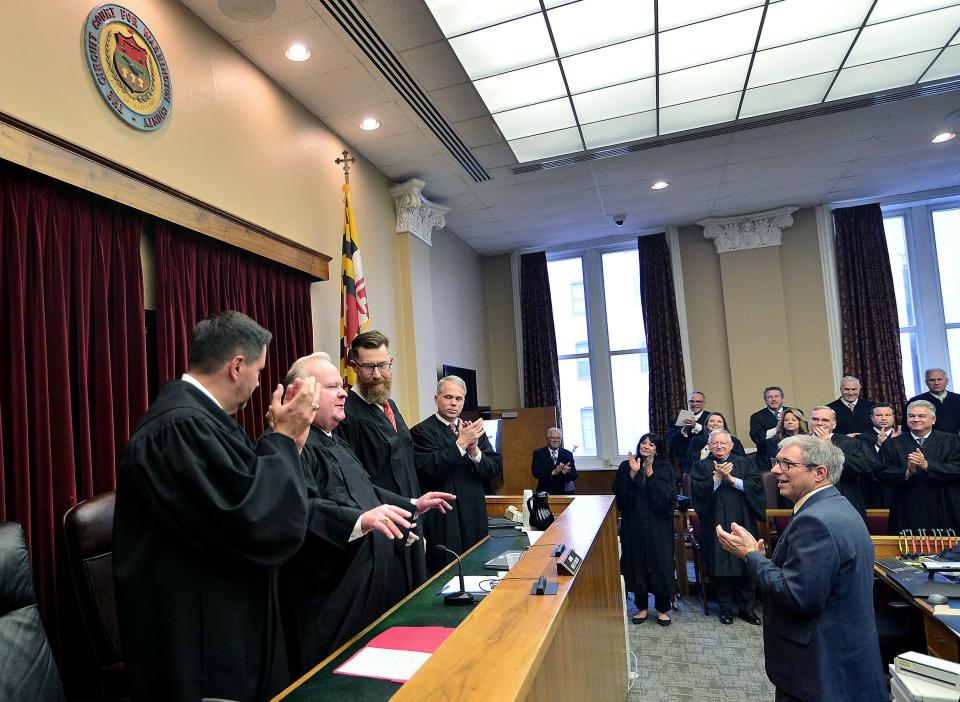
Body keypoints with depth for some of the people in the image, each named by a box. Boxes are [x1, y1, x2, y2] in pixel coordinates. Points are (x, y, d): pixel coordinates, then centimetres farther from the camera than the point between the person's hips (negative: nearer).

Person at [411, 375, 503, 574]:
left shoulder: (475, 430, 10)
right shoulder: (421, 431, -5)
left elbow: (496, 470, 4)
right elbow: (429, 470, -18)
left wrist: (475, 451, -15)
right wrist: (461, 444, -21)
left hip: (475, 518, 5)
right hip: (443, 520, -5)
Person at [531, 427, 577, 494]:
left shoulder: (568, 454, 11)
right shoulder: (539, 453, 5)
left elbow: (574, 475, 6)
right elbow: (536, 472, -6)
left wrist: (566, 472, -16)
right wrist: (553, 472, -20)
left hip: (564, 492, 2)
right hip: (545, 492, -2)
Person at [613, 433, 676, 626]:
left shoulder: (665, 469, 0)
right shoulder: (626, 466, 1)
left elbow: (668, 496, -12)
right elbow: (620, 496, -7)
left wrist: (651, 474, -19)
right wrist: (633, 474, -18)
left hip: (659, 525, -1)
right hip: (634, 525, 1)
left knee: (660, 564, 3)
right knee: (637, 564, 8)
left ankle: (662, 609, 21)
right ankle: (642, 607, 24)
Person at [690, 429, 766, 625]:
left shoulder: (745, 463, 8)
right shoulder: (700, 466, 4)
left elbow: (756, 486, -5)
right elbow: (698, 491, -9)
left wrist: (731, 478, -14)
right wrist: (717, 477, -18)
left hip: (742, 522, 1)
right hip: (716, 524, -1)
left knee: (745, 564, 5)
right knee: (720, 566, 3)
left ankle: (746, 608, 19)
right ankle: (725, 608, 17)